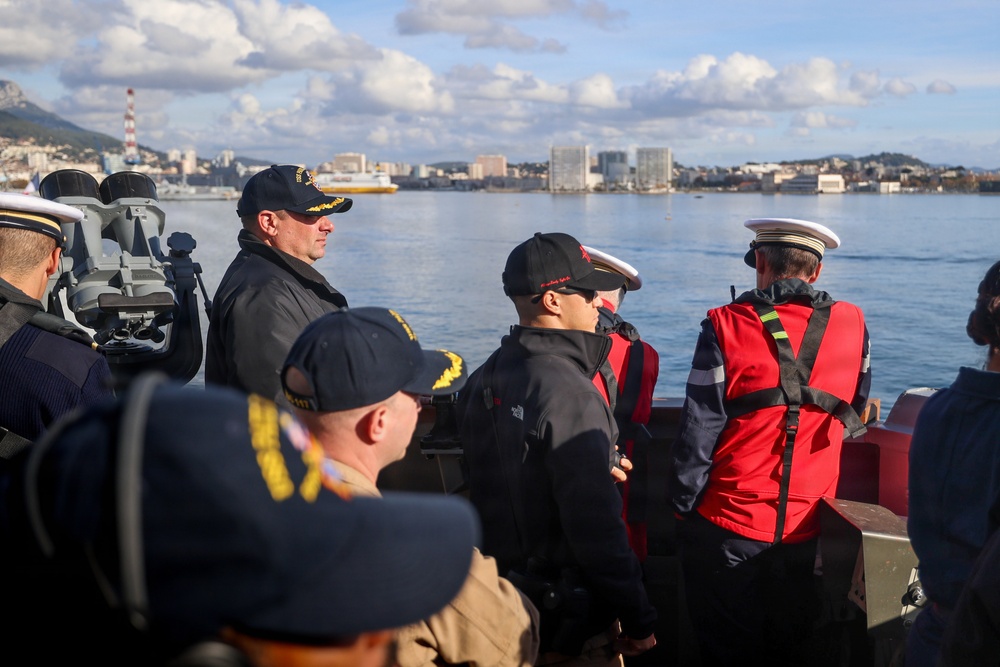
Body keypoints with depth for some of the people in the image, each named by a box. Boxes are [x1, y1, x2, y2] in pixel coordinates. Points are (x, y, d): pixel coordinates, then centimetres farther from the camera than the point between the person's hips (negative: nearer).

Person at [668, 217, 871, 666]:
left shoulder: (726, 326, -12)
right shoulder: (852, 326, -1)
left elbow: (698, 432, -11)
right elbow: (854, 418, 12)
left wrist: (682, 507, 0)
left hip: (729, 527, -3)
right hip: (805, 530, 3)